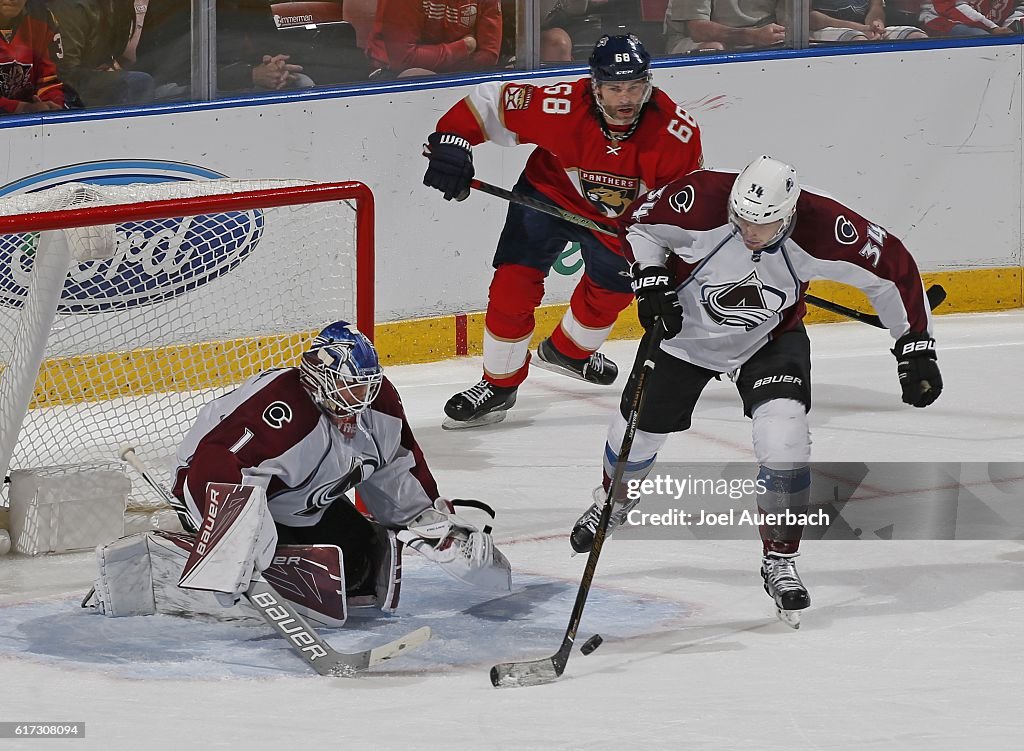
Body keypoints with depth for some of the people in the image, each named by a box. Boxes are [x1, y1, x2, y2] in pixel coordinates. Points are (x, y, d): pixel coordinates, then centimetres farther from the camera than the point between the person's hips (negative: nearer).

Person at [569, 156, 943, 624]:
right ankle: (615, 499, 49)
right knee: (642, 425, 13)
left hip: (770, 336, -1)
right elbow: (639, 225, -13)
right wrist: (651, 283, -26)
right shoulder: (701, 202, -34)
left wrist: (915, 349, -15)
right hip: (686, 324, 1)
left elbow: (893, 269, -18)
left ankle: (780, 561, -4)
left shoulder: (823, 228, -33)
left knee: (784, 435, -21)